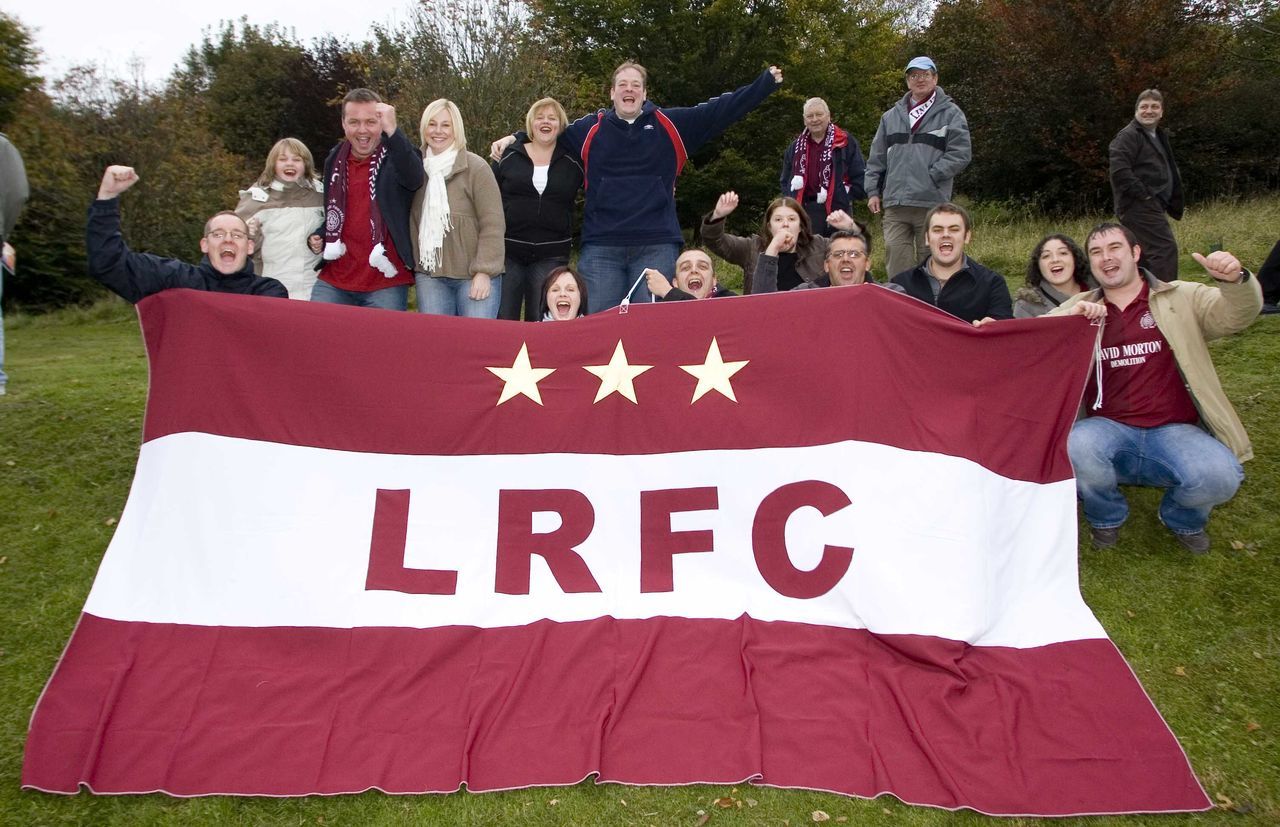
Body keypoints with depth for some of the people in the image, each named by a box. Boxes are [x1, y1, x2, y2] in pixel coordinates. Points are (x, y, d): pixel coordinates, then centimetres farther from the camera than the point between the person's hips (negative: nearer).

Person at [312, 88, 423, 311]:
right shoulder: (334, 159, 11)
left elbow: (414, 180, -28)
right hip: (333, 281, 5)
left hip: (386, 285, -4)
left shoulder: (396, 156, -4)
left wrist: (392, 130, -37)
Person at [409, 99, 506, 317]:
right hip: (429, 276, 5)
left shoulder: (476, 167, -5)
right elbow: (413, 223, 14)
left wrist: (484, 271, -13)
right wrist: (414, 265, 8)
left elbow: (492, 224, -9)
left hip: (475, 276, -4)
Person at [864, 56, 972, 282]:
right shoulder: (891, 116, 18)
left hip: (932, 204, -3)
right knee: (896, 262, -2)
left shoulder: (950, 113, 6)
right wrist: (873, 191, 9)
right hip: (894, 204, 3)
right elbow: (877, 158, 18)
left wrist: (931, 176, -10)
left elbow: (961, 153, -3)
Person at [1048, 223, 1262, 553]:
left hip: (1174, 431, 0)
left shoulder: (1182, 298, 12)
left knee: (1219, 475, -30)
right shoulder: (1081, 307, 13)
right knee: (1074, 449, -34)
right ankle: (1107, 515, 2)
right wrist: (1070, 317, -17)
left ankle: (1183, 519, 10)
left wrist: (1235, 279, -25)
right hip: (1108, 429, 0)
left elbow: (1237, 315, -3)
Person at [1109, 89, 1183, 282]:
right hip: (1139, 207, -10)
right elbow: (1119, 171, -22)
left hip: (1150, 207, 10)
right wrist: (1144, 194, -20)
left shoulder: (1159, 136, 22)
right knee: (1165, 248, -18)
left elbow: (1168, 171, 33)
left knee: (1145, 257, 12)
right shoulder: (1128, 136, -8)